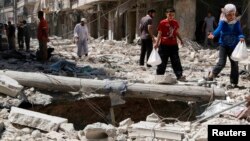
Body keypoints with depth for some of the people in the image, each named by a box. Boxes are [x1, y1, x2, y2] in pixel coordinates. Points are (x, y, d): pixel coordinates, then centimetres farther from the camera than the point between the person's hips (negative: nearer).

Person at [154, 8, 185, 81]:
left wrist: (181, 40, 9)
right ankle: (159, 75, 15)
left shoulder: (175, 23, 8)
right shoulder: (162, 23, -5)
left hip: (173, 45, 4)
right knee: (162, 61, 3)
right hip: (164, 45, -4)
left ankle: (179, 75, 2)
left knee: (176, 61, 2)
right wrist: (156, 43, -11)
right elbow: (159, 34, -4)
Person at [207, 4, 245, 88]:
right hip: (224, 45, -3)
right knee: (221, 63, -12)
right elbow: (218, 29, -30)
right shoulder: (223, 22, -13)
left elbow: (240, 33, -8)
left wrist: (241, 37, -32)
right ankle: (212, 74, 13)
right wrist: (213, 34, -52)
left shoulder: (237, 23, -4)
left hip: (233, 46, 3)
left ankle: (234, 82, 18)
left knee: (235, 64, 7)